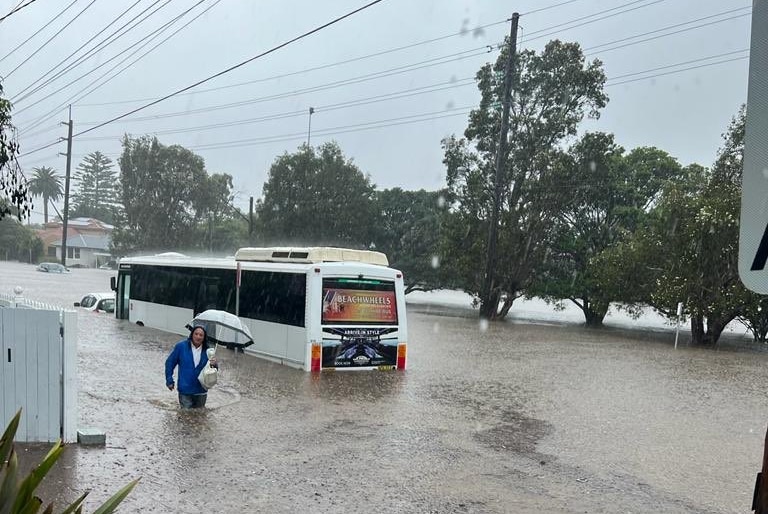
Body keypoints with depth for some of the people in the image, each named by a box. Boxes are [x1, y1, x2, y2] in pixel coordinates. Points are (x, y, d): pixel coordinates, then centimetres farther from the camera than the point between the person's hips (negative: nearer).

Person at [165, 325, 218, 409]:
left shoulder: (207, 350, -1)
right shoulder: (181, 346, -8)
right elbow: (169, 362, 0)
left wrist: (214, 365, -20)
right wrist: (169, 381, -2)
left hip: (201, 392, 3)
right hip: (185, 391, -3)